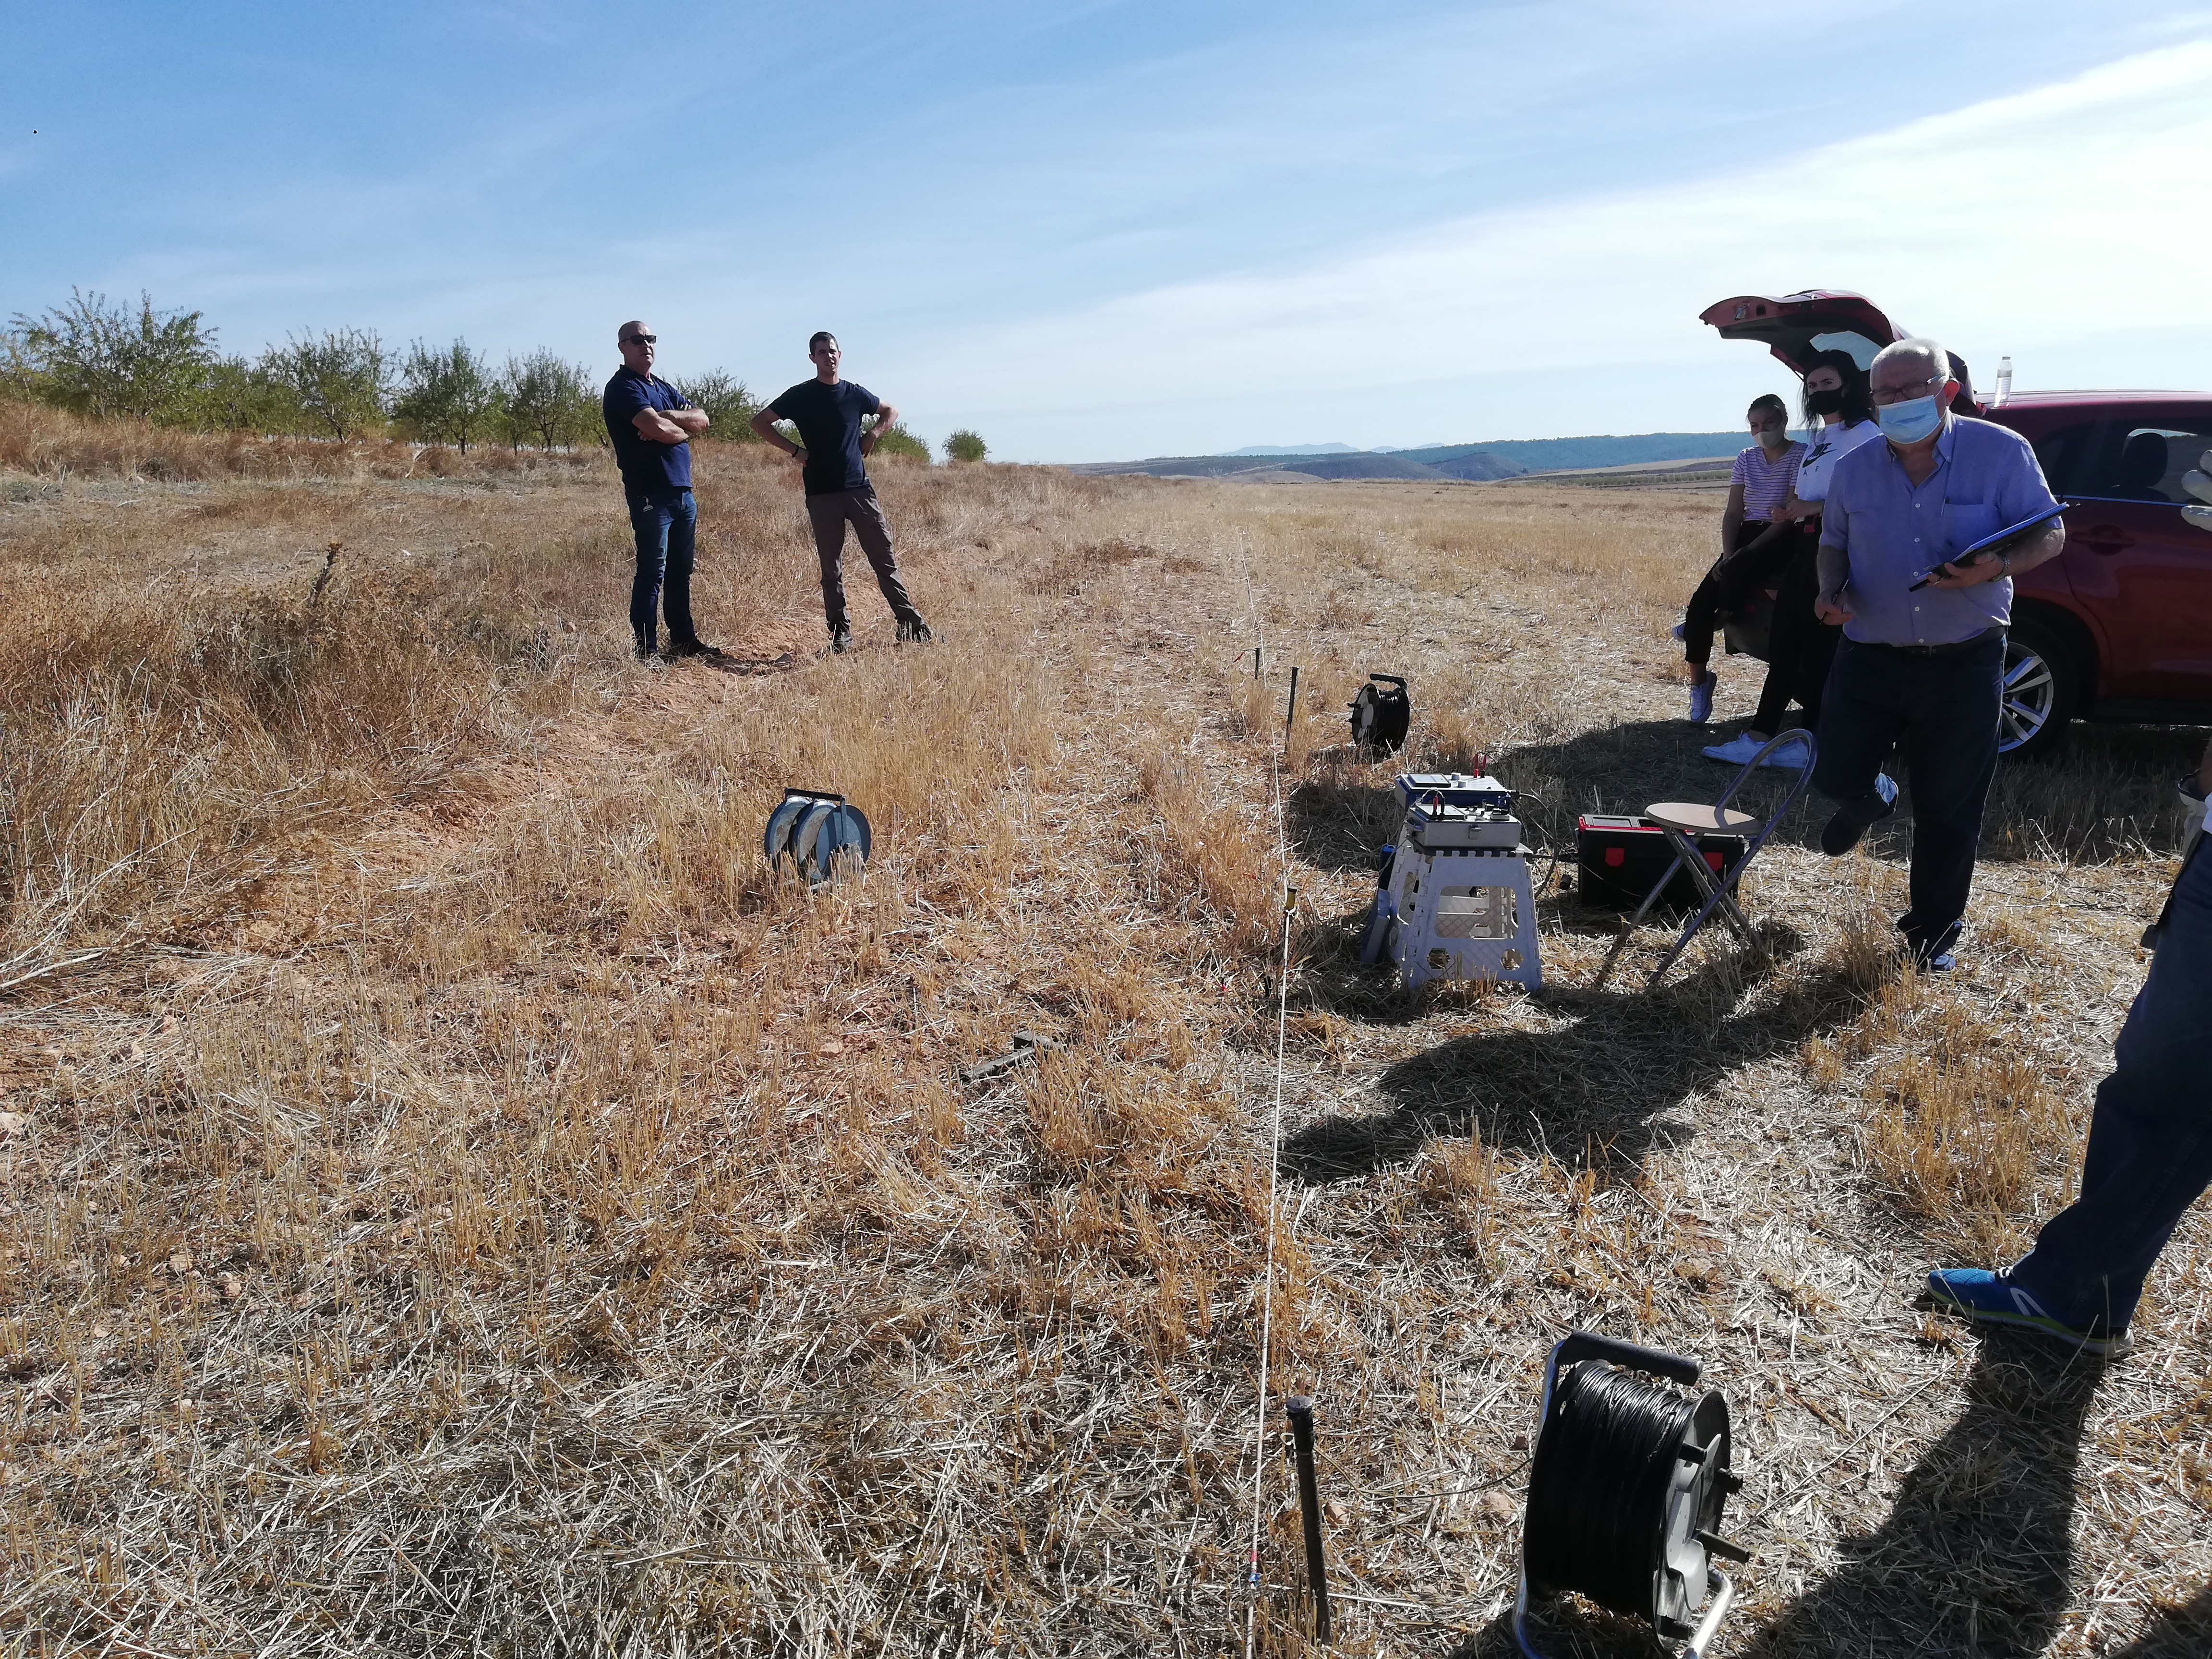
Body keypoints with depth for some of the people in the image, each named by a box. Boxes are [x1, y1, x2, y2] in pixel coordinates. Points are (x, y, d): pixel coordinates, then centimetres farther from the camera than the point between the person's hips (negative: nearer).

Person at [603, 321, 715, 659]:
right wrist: (684, 429, 0)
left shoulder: (664, 388, 21)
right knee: (652, 571, -7)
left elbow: (702, 419, 7)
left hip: (683, 491, 8)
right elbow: (657, 428, -21)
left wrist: (664, 417, -10)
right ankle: (644, 649, -4)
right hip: (650, 494, -8)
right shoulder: (623, 388, -6)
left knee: (680, 571, 13)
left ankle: (684, 639, 21)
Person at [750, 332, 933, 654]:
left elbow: (891, 412, 25)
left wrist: (871, 437, 9)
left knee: (885, 558, 2)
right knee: (832, 568, 3)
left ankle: (909, 621, 8)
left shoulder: (855, 394, 8)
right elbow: (760, 422, 5)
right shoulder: (801, 395, 3)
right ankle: (841, 633, 9)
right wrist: (794, 450, -2)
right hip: (821, 493, -1)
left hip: (860, 488, 2)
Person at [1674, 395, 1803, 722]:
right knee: (1701, 600, -16)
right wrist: (1728, 555, -9)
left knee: (1736, 572, -37)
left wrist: (1736, 559, -21)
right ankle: (1698, 682, -6)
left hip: (1783, 538, -5)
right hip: (1747, 535, 6)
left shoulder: (1800, 455, -4)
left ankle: (1705, 625, -6)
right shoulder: (1747, 459, 14)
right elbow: (1733, 513, 10)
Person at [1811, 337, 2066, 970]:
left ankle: (1932, 934, 24)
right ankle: (1868, 802, 43)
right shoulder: (1853, 469, 2)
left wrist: (1996, 568, -25)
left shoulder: (2001, 452, -6)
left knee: (1948, 813, 5)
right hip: (1869, 657, 2)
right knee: (1835, 776, 3)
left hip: (1963, 663, -2)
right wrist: (1832, 590, -7)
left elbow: (2050, 534, -3)